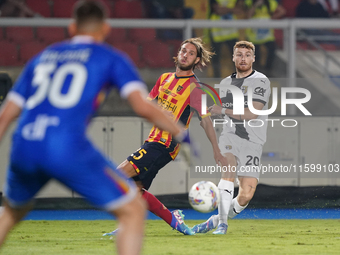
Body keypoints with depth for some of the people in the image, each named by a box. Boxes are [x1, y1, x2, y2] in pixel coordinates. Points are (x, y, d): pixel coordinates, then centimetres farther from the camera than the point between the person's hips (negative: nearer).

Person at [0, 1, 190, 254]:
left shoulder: (42, 57, 26)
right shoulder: (111, 58, 13)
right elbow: (143, 107, -2)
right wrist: (182, 134, 9)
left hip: (23, 148, 5)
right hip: (68, 148, -5)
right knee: (134, 210, 6)